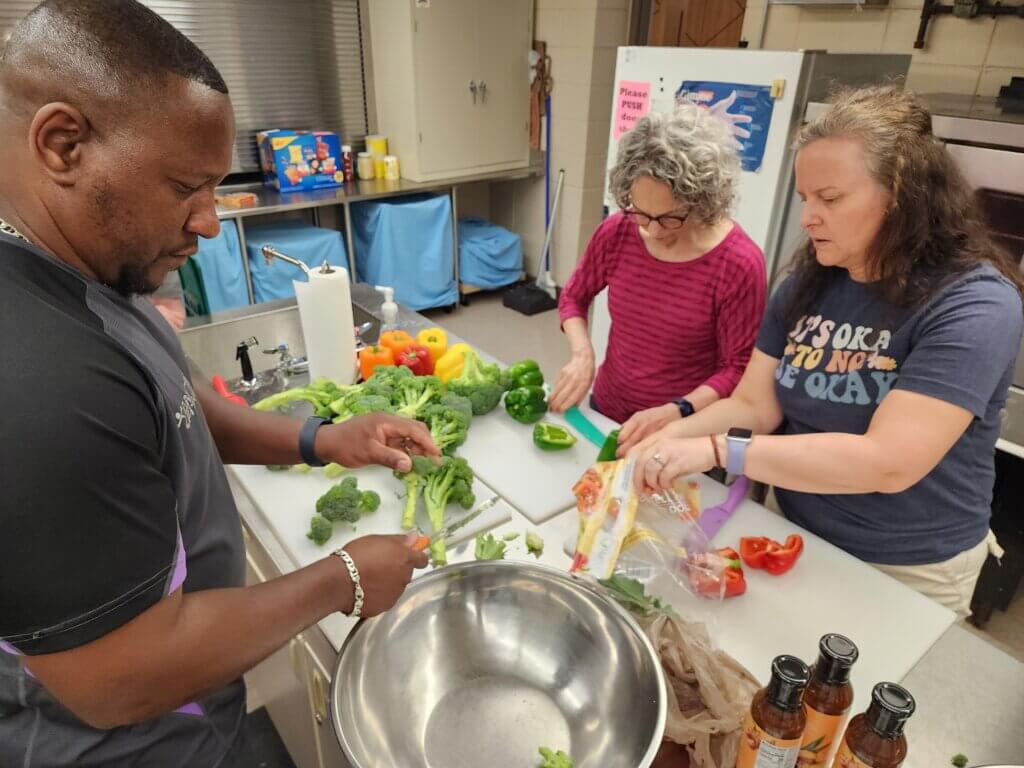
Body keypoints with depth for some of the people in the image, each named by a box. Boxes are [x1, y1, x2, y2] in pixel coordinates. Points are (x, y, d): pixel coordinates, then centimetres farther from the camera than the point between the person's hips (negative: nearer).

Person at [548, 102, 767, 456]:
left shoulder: (739, 264, -22)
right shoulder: (616, 232, -12)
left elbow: (738, 369, -15)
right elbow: (574, 297, 4)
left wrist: (675, 413, -28)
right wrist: (582, 354, -14)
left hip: (682, 436, -4)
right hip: (606, 411, 4)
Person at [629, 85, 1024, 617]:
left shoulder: (975, 305, -23)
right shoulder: (807, 284, -4)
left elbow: (888, 463, -32)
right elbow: (753, 406, -7)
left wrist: (716, 450, -37)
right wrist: (674, 436, -25)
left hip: (905, 573, -5)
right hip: (790, 533, 5)